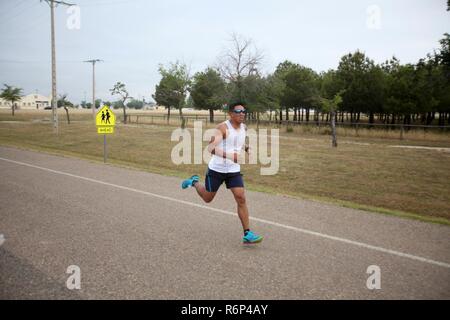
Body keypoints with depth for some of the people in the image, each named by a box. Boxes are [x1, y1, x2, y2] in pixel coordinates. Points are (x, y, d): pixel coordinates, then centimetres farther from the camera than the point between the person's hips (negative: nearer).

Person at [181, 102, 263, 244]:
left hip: (234, 170, 4)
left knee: (241, 198, -11)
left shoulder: (243, 127, 3)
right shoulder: (222, 127, -18)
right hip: (216, 168, -4)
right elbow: (211, 148, -29)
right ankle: (194, 181, 45)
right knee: (207, 199, 14)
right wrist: (229, 155, -42)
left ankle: (247, 234, -6)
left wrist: (246, 148, 6)